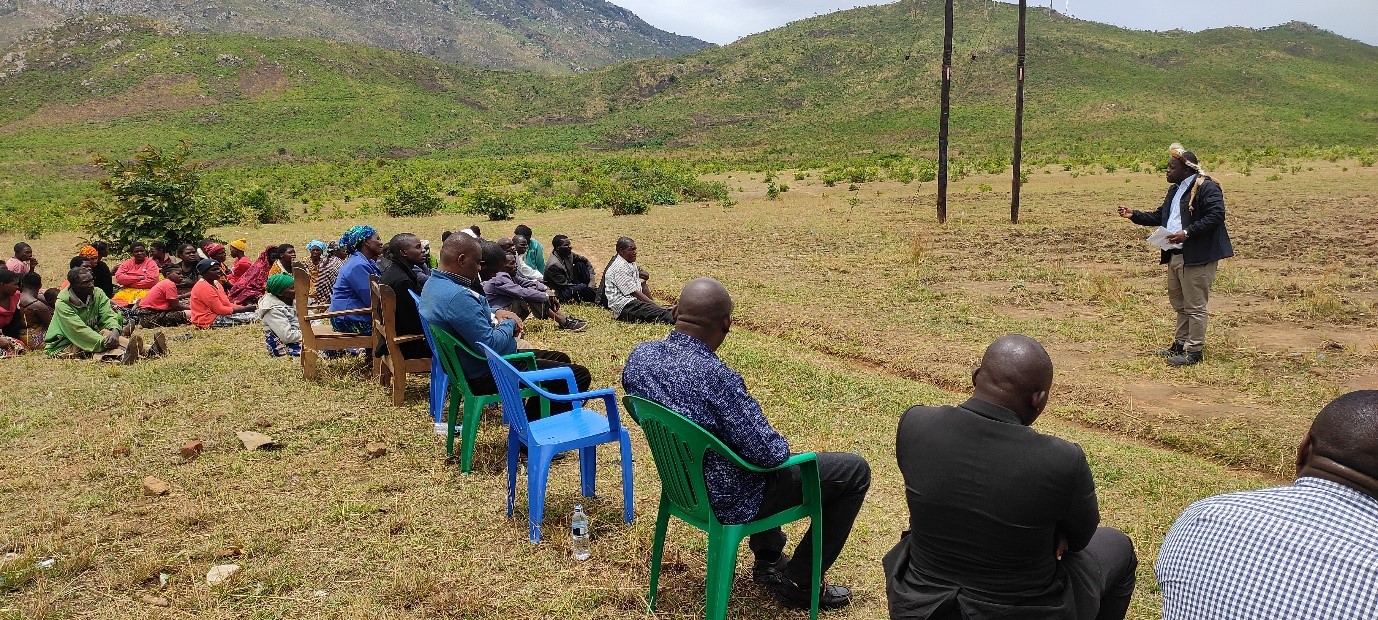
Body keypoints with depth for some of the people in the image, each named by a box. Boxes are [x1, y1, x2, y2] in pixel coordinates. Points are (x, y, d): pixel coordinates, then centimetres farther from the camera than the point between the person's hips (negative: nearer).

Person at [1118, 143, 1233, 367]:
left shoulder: (1206, 188, -12)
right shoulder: (1175, 190, 19)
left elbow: (1216, 216, -21)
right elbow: (1159, 216, 24)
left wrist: (1187, 233, -27)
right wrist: (1134, 215, 13)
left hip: (1197, 256, -10)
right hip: (1175, 255, 10)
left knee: (1195, 306, -3)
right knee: (1179, 303, 18)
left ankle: (1194, 351, 3)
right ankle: (1181, 343, 30)